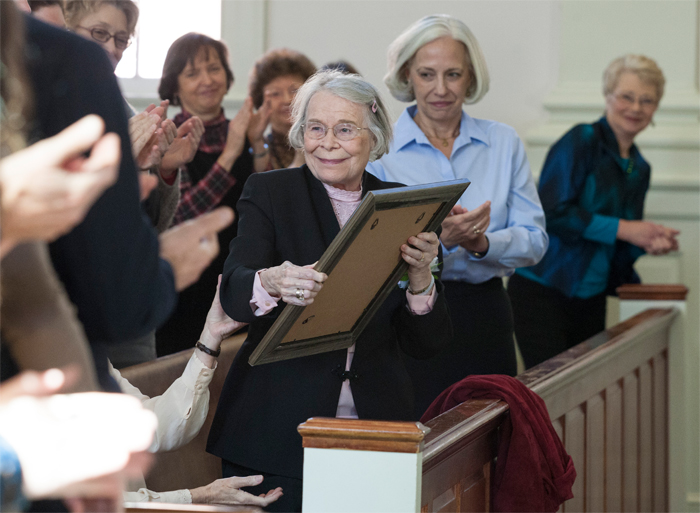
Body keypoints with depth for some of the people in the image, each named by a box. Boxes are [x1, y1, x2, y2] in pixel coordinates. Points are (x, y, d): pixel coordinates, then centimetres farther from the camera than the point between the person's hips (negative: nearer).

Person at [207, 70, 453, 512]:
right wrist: (270, 282, -37)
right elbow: (233, 290, -15)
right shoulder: (269, 192, 3)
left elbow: (426, 344, 3)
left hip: (375, 433, 2)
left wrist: (420, 276, -16)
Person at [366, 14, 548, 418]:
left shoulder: (504, 143, 9)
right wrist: (440, 240, -24)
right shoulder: (380, 148, 0)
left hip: (484, 315, 3)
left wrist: (482, 243, -16)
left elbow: (534, 240, 4)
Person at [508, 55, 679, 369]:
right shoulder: (581, 141, -9)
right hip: (542, 293, -7)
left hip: (591, 301, 7)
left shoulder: (639, 169, 14)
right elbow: (551, 211, -19)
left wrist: (649, 243, -2)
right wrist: (621, 228, -17)